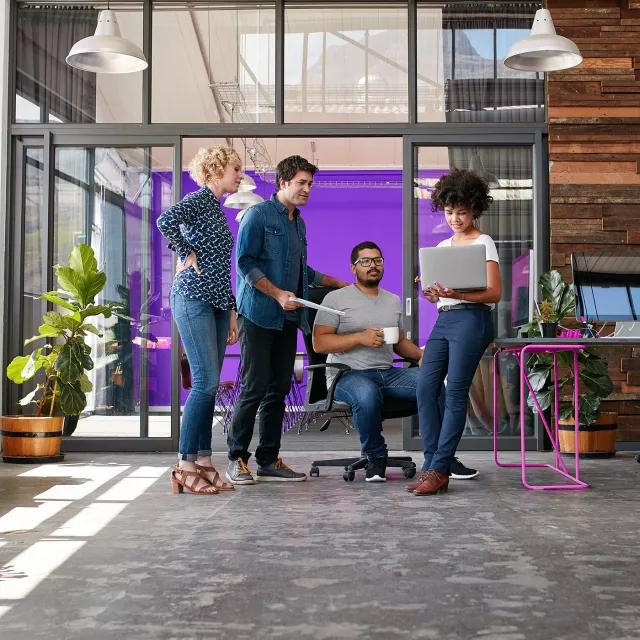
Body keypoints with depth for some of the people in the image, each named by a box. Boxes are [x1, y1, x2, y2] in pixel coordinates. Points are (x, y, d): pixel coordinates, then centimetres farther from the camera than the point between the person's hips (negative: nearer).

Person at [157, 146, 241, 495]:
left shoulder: (218, 209, 22)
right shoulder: (199, 199, -5)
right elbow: (166, 220, -27)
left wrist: (231, 313, 20)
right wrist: (187, 255, -14)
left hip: (217, 303, 9)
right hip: (194, 298, -9)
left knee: (209, 384, 6)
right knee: (206, 381, -12)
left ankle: (203, 463, 10)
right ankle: (185, 466, -6)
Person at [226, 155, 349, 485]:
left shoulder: (299, 223, 20)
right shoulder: (258, 214, -4)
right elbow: (245, 262, -12)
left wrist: (339, 283, 29)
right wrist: (278, 294, -18)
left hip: (287, 318, 8)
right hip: (259, 314, -8)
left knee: (279, 389, 6)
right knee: (254, 388, -9)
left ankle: (269, 461, 12)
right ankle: (237, 459, 2)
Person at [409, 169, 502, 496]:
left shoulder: (483, 243, 1)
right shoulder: (442, 246, 19)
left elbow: (494, 293, -8)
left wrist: (457, 294, -21)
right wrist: (430, 292, -4)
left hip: (471, 319, -7)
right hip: (443, 320, 7)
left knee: (455, 393, -8)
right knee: (425, 389, -3)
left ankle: (439, 470, -6)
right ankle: (432, 465, 2)